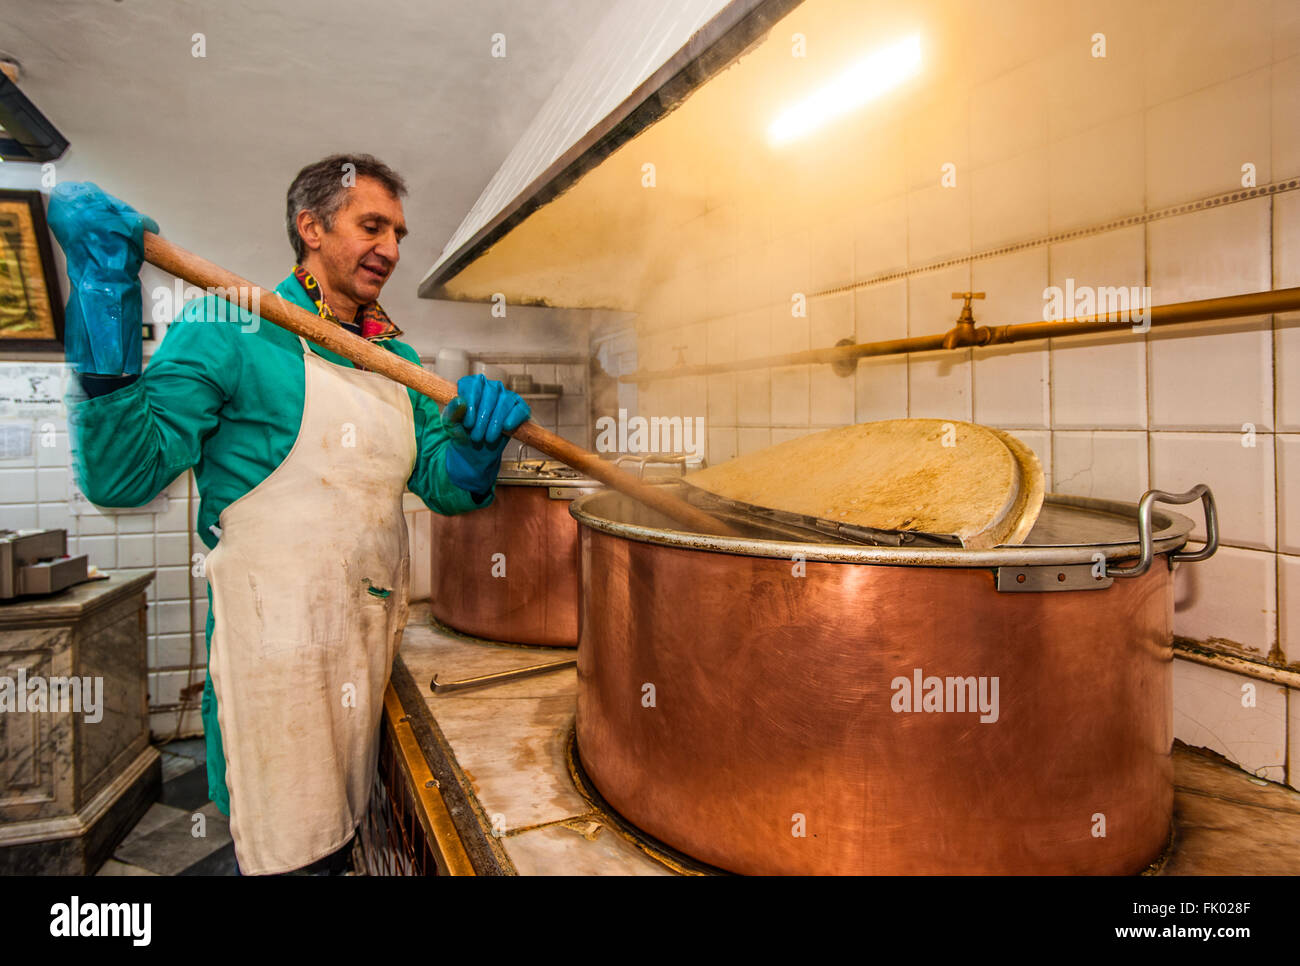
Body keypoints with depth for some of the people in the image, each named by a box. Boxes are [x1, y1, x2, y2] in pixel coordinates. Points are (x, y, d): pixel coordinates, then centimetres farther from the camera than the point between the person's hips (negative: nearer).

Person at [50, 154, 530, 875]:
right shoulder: (230, 331, -8)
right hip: (277, 647, -6)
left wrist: (477, 440, -15)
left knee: (355, 842, 19)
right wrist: (107, 309, -23)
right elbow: (124, 478, -14)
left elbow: (445, 486, 7)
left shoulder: (397, 360, 11)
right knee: (294, 857, 6)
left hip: (378, 641, 6)